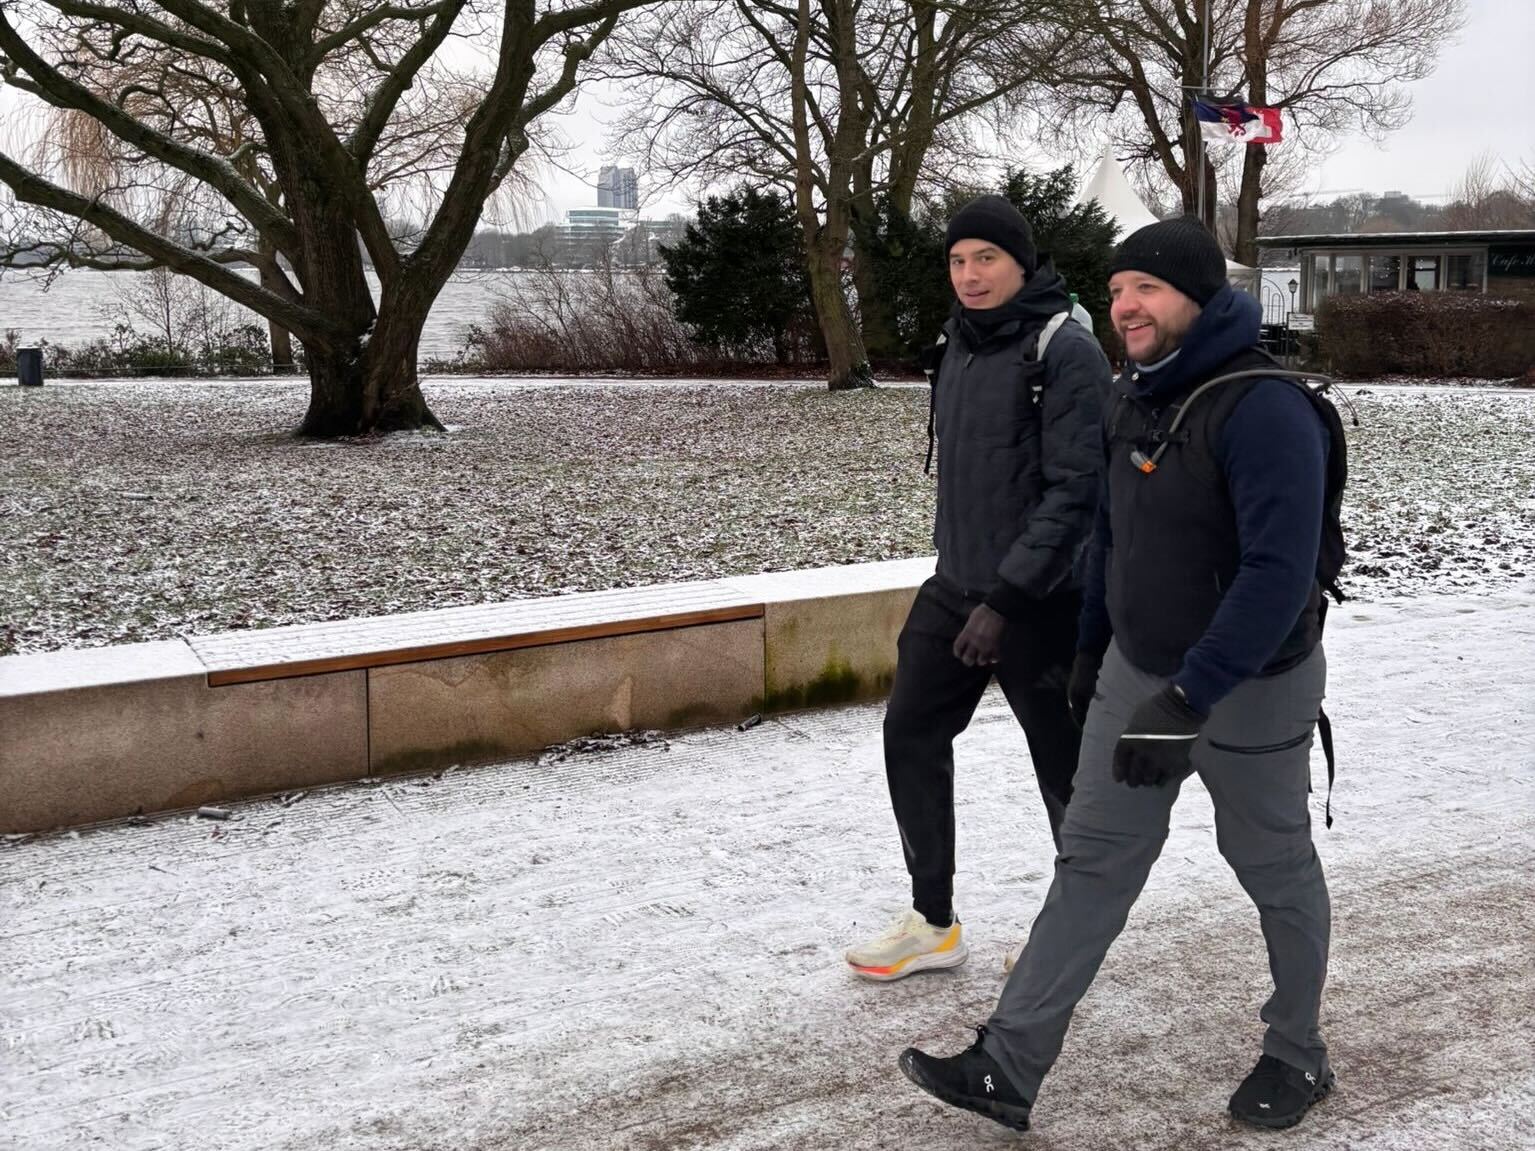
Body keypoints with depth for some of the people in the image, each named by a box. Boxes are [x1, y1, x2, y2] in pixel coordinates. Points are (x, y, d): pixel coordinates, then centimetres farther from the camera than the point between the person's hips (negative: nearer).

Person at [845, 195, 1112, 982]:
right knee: (911, 737, 11)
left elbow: (1074, 491, -21)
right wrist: (957, 569, 18)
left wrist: (1007, 598, -24)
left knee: (1065, 770, 6)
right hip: (955, 590, 8)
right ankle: (932, 922, 25)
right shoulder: (960, 342, 8)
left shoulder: (1066, 351, -15)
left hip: (1042, 601, -8)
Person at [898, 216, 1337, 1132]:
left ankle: (1298, 1053, 34)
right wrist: (1091, 646, 19)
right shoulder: (1133, 402, 2)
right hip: (1139, 672, 7)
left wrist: (1187, 702, -33)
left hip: (1250, 687, -7)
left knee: (1275, 869, 12)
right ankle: (1009, 1067, 8)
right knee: (1093, 860, 5)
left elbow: (1279, 572, -30)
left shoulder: (1265, 409, -24)